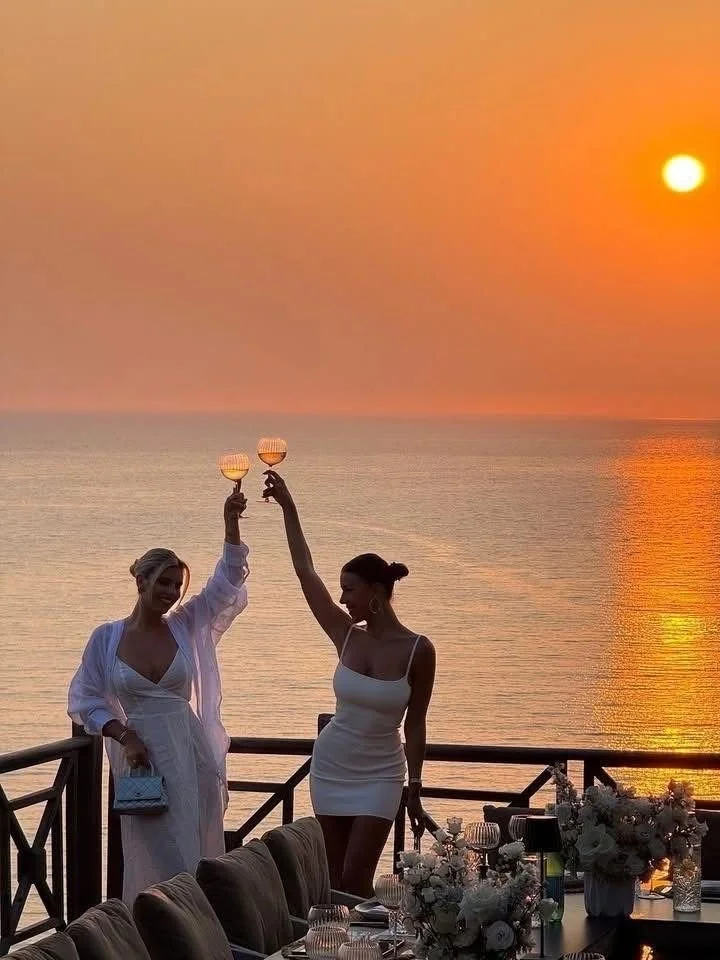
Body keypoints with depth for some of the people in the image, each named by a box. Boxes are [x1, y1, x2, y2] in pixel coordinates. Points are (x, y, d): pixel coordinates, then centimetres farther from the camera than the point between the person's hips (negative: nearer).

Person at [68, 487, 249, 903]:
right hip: (140, 755, -1)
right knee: (154, 859, 1)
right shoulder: (106, 638, 1)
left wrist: (231, 523, -17)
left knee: (196, 854, 5)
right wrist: (123, 735, -10)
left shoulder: (189, 626, 3)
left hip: (190, 755, 2)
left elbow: (228, 579, -4)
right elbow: (85, 699, 4)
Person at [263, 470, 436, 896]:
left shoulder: (419, 650, -11)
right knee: (335, 882, 7)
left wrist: (415, 790, -3)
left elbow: (415, 724, -4)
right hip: (331, 766, 4)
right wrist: (288, 507, -3)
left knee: (356, 880, -10)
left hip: (379, 776, -4)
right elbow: (305, 570, -2)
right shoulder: (347, 636, -3)